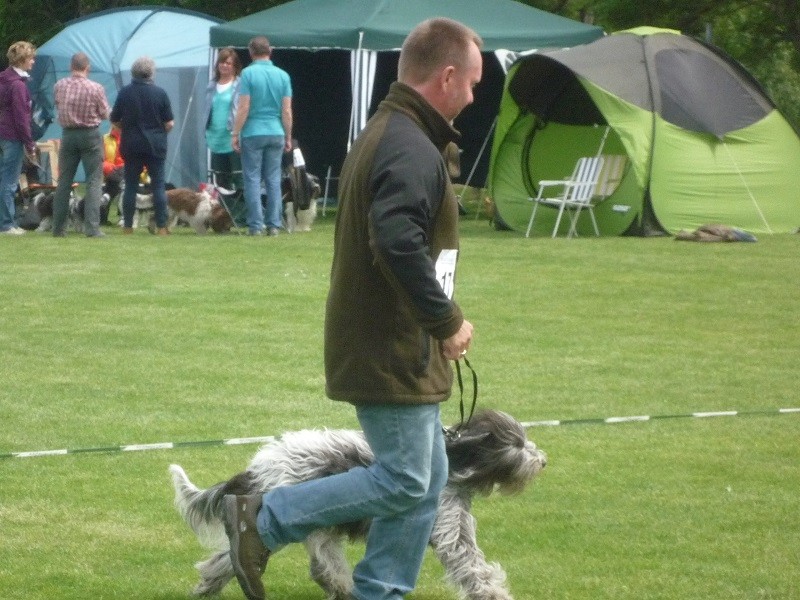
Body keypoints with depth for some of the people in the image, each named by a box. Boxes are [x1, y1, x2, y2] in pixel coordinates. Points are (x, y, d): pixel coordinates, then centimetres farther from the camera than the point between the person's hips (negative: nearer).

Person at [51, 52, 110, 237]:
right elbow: (105, 114, -3)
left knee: (64, 182, 12)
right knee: (94, 182, 1)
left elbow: (57, 108, 7)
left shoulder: (59, 86, -4)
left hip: (68, 135, 3)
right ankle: (92, 227, -8)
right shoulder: (95, 88, -13)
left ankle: (58, 227, 14)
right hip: (90, 135, -3)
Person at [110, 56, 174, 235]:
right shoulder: (159, 93, -6)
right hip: (155, 145, -1)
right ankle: (161, 226, -2)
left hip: (131, 144, 1)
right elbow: (169, 123, -5)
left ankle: (127, 225, 8)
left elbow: (115, 120, 2)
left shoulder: (124, 93, -3)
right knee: (158, 185, 2)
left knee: (131, 185, 8)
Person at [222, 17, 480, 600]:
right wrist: (446, 319, -21)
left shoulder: (382, 134, 15)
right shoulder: (412, 151, -20)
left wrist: (435, 320, 16)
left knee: (426, 478, 14)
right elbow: (399, 243, -32)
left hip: (379, 343, 11)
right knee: (405, 481, -6)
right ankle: (263, 519, -2)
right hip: (393, 349, -11)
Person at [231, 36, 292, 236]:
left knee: (253, 180, 1)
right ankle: (274, 225, 6)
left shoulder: (248, 73, -8)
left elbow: (244, 108, -10)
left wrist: (236, 133, -4)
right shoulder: (283, 76, 3)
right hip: (276, 133, 3)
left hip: (253, 133, -3)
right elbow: (287, 111, 3)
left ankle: (255, 225, -2)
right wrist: (288, 137, 11)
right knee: (273, 180, 8)